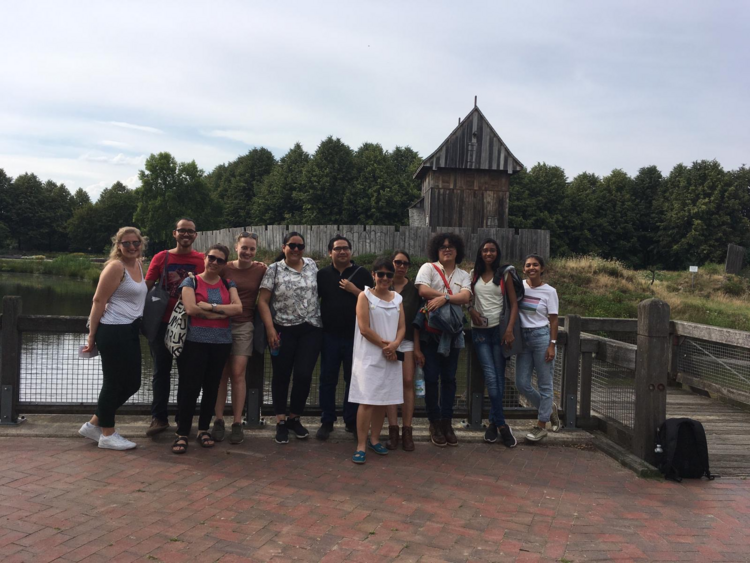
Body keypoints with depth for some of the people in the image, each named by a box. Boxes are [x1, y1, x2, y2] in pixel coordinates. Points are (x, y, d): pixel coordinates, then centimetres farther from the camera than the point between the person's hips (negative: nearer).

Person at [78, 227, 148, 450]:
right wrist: (92, 335, -14)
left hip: (130, 331, 9)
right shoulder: (116, 267, -12)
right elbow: (98, 301, -14)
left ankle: (93, 425, 27)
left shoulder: (138, 265, 13)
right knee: (113, 383, 1)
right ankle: (107, 435, 16)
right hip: (113, 332, -9)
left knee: (132, 383, 13)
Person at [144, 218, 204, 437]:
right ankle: (159, 417, 17)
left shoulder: (202, 260, 0)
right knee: (162, 370, 7)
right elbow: (147, 287, 2)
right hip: (162, 323, 0)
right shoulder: (161, 258, 1)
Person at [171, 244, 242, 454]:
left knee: (211, 387, 9)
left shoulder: (228, 284, 11)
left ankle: (204, 429, 21)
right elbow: (191, 309, -14)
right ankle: (182, 434, 4)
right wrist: (222, 313, -8)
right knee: (189, 387, -4)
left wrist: (210, 306, -13)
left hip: (222, 342, 4)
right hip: (195, 341, -3)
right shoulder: (191, 281, 2)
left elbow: (238, 308, -4)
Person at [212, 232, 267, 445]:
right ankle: (219, 421, 12)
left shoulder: (261, 270, 0)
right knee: (221, 374, 3)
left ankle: (237, 423, 6)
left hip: (244, 326, -1)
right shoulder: (225, 268, 0)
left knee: (237, 374, -2)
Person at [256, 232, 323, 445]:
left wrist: (323, 319, 11)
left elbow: (320, 291, 18)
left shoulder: (312, 265, 7)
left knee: (304, 375, -1)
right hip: (283, 330, -2)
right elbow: (262, 301, -5)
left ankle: (294, 418, 19)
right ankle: (281, 422, 18)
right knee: (281, 376, 5)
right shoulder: (274, 270, -2)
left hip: (311, 330, 2)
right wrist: (270, 329, -13)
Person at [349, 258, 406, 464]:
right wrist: (384, 345, -10)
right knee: (367, 400, -9)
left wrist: (394, 345, -12)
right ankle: (361, 446, -3)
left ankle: (374, 439, 23)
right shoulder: (365, 296, -3)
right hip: (369, 356, -5)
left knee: (383, 400, 9)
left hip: (391, 356, 5)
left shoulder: (397, 298, 12)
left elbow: (402, 326, 7)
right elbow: (364, 328, -10)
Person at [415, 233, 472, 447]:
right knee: (431, 378, 0)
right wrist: (449, 296, -11)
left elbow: (465, 297, -8)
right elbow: (423, 290, -17)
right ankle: (434, 423, 12)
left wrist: (443, 298, -21)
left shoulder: (463, 275, 11)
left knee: (449, 378, 7)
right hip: (430, 332, -3)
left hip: (452, 333, 3)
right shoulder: (428, 268, 1)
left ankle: (447, 422, 17)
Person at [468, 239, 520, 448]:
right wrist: (471, 309, -5)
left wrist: (509, 329, -10)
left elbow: (513, 304, 1)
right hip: (480, 330, 1)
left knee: (499, 378, 1)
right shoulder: (473, 274, 10)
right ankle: (502, 425, -3)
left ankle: (493, 421, 14)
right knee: (491, 377, -10)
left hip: (499, 329, 0)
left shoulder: (504, 274, 4)